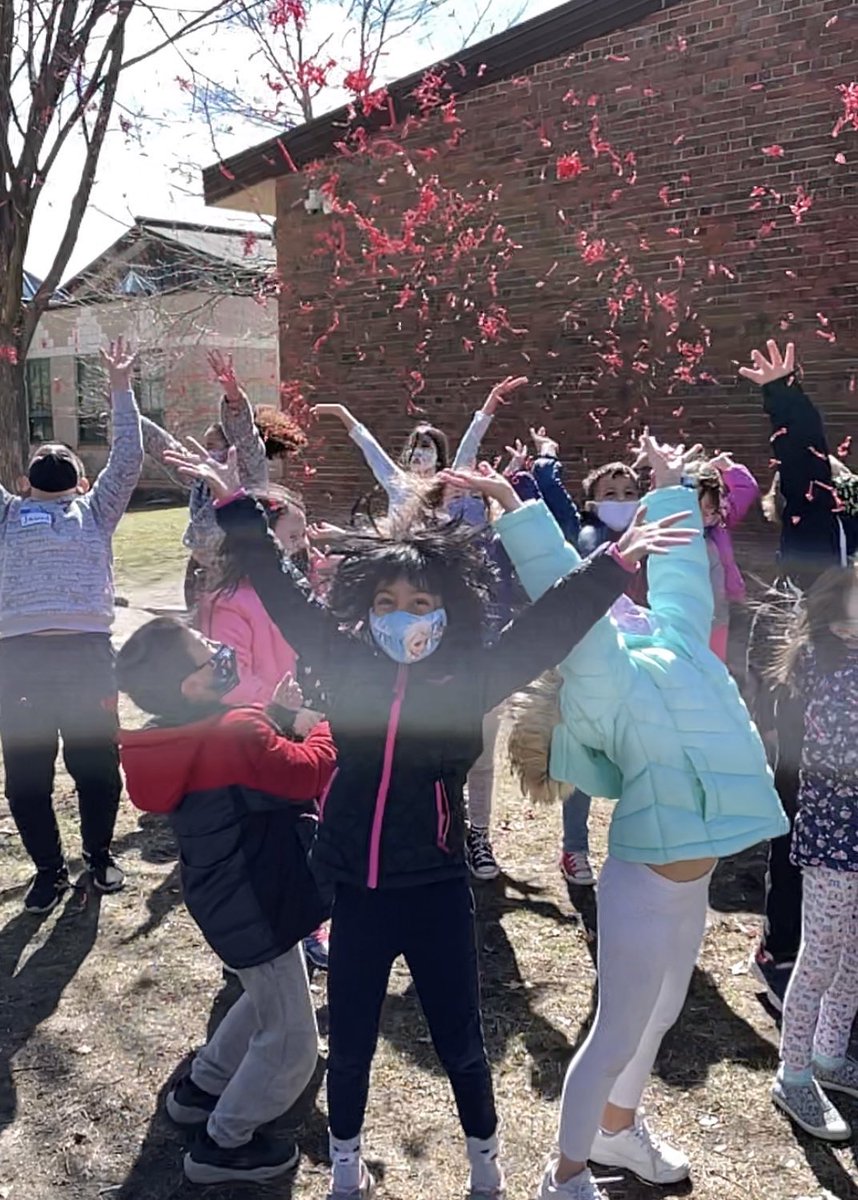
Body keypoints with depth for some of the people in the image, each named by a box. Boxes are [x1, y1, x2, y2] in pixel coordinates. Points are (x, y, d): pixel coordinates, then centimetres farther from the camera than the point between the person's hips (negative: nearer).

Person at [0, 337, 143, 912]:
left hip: (87, 651, -1)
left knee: (97, 764, 9)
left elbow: (128, 459, 9)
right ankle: (49, 868, 24)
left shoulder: (95, 511, 17)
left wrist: (121, 387, 3)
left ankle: (100, 854, 31)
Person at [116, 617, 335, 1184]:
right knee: (291, 1043, 8)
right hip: (255, 908, -9)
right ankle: (223, 1145, 21)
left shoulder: (175, 737, -1)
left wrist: (283, 715, -3)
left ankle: (201, 1086, 44)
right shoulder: (236, 735, -30)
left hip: (232, 898, 9)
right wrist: (323, 720, -6)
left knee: (267, 1001, 32)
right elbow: (310, 772, -22)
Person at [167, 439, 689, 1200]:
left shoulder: (471, 675, -9)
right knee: (350, 1043, 17)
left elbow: (552, 623, -12)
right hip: (356, 890, 2)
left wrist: (614, 563, -21)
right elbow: (282, 589, 0)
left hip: (437, 890, -1)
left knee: (459, 1042, 14)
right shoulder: (345, 662, -5)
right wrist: (234, 502, -2)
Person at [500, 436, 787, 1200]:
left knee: (659, 1018, 25)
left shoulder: (678, 644, 3)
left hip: (691, 879, 8)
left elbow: (681, 567, 14)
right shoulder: (604, 677, -16)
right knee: (618, 1033, 7)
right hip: (647, 883, -8)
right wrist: (515, 507, -24)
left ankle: (619, 1129, 48)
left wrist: (671, 490, 23)